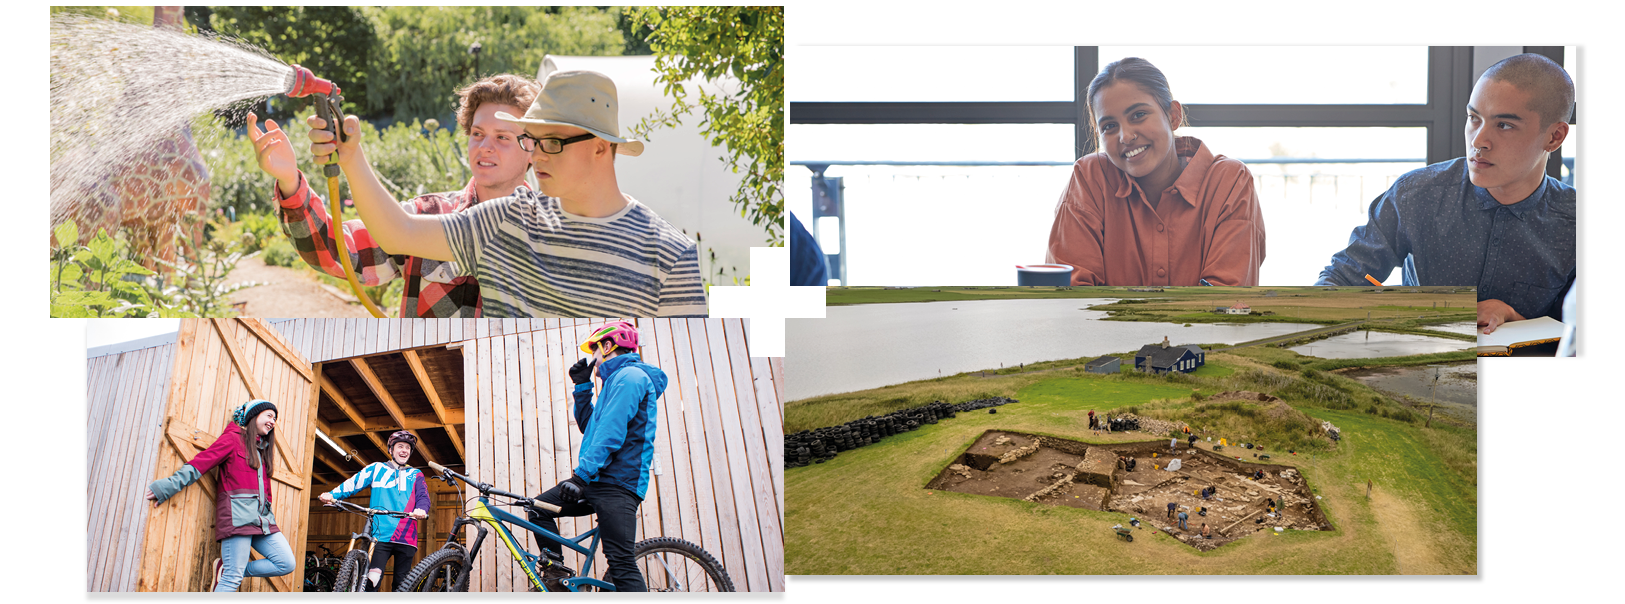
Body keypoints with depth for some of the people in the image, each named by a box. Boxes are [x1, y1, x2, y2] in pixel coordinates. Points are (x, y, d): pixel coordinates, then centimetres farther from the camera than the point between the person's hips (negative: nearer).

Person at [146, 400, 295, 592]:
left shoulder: (263, 449, 24)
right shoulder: (233, 439, 2)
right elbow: (200, 464, -6)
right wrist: (166, 487, -13)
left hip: (262, 518, 7)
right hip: (238, 515, -7)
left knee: (286, 564, -4)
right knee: (233, 579, -12)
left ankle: (226, 569, 3)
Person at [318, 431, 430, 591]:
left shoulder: (416, 475, 20)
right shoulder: (377, 468, 17)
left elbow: (423, 496, 6)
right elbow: (354, 483, 5)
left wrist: (421, 509, -19)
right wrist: (332, 495, -14)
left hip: (406, 537, 2)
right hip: (380, 534, -2)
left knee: (401, 583, 3)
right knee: (372, 579, -18)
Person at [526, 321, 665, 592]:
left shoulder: (628, 376, -9)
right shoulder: (619, 378, 25)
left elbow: (611, 433, -20)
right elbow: (589, 426, 29)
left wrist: (582, 474, -22)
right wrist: (582, 387, 20)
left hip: (617, 484, -10)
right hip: (599, 479, 10)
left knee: (620, 561, -15)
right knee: (539, 508, 10)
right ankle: (556, 575, 12)